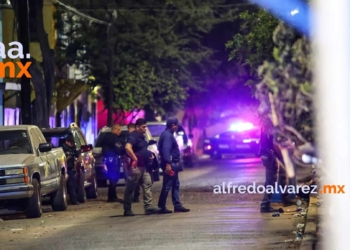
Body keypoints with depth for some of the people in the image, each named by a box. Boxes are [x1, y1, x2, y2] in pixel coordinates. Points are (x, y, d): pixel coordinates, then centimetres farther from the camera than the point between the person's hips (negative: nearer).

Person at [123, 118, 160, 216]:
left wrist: (149, 155, 14)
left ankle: (148, 207, 3)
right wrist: (135, 159, -27)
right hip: (135, 167, -10)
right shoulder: (133, 136, -15)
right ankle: (127, 210, 4)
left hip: (144, 167, 10)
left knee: (147, 185, 4)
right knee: (130, 188, -1)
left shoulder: (141, 136, 16)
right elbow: (127, 147, -32)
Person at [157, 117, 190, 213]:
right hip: (169, 164, -11)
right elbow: (165, 150, -25)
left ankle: (177, 205, 15)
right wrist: (168, 164, -31)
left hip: (172, 164, 11)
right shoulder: (167, 135, -15)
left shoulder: (169, 134, 17)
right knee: (167, 186, -7)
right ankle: (162, 207, -4)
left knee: (176, 185, 12)